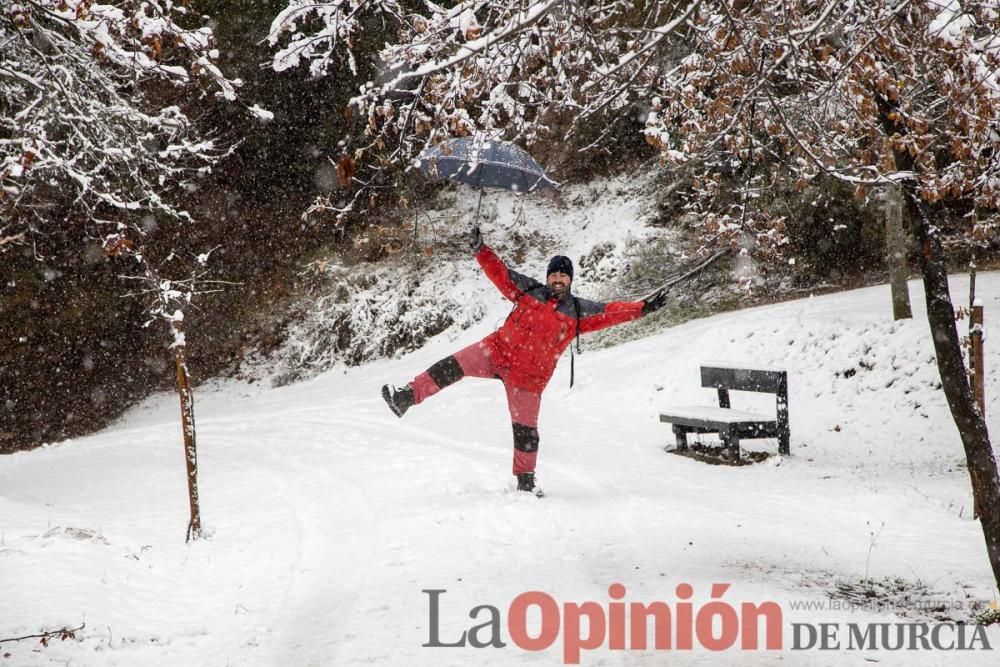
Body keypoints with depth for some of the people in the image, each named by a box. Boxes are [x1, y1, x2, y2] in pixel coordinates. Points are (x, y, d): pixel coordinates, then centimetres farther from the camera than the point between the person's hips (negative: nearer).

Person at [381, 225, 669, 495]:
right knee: (453, 366, -20)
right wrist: (480, 250, -6)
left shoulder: (578, 310, 3)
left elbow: (611, 311, -3)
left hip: (528, 376, -1)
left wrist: (641, 308, -14)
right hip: (498, 350, 1)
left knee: (525, 430, 0)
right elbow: (500, 272, 5)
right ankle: (406, 397, -21)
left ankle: (525, 481, 16)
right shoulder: (529, 290, 7)